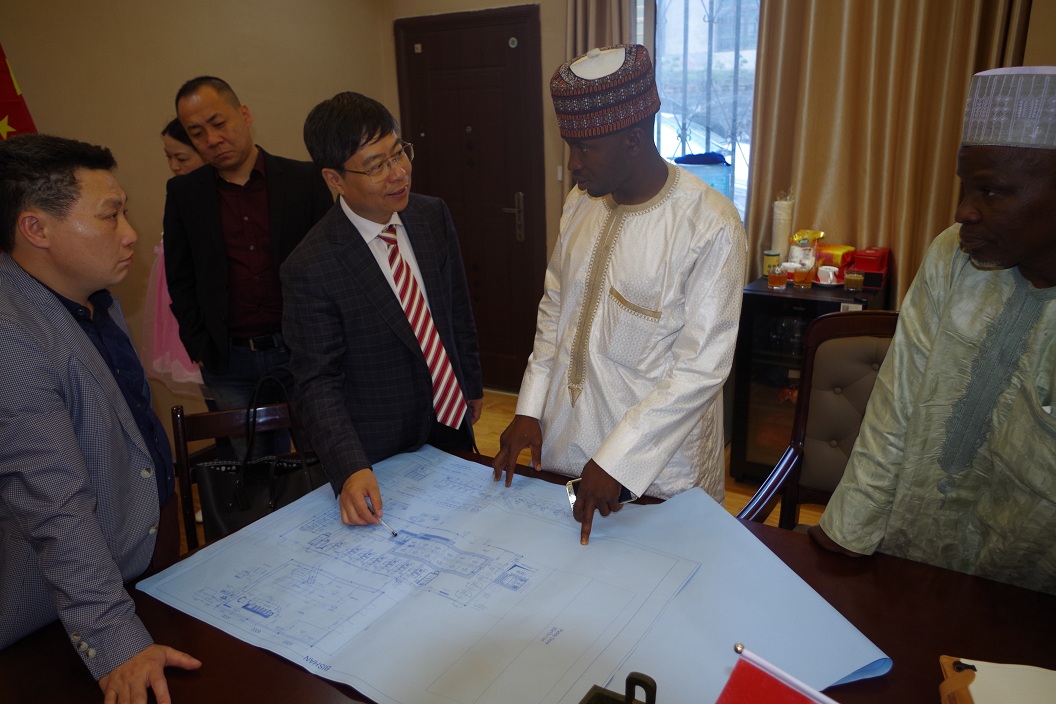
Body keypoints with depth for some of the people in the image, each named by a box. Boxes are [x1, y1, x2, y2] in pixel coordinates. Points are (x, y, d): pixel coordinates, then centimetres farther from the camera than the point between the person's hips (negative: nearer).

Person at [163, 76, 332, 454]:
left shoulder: (305, 180, -1)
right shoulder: (183, 193, 5)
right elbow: (181, 280, 11)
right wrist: (199, 347, 3)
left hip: (303, 351, -1)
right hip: (230, 364, 1)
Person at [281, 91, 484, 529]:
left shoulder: (433, 217, -5)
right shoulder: (311, 268, -23)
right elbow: (317, 384, -21)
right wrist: (350, 471, -32)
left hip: (452, 427, 6)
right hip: (381, 457, -5)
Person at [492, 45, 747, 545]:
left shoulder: (711, 227, -19)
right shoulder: (580, 203, 1)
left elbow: (701, 368, -19)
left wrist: (616, 460, -21)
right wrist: (529, 409, 2)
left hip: (657, 471, -5)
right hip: (561, 447, 6)